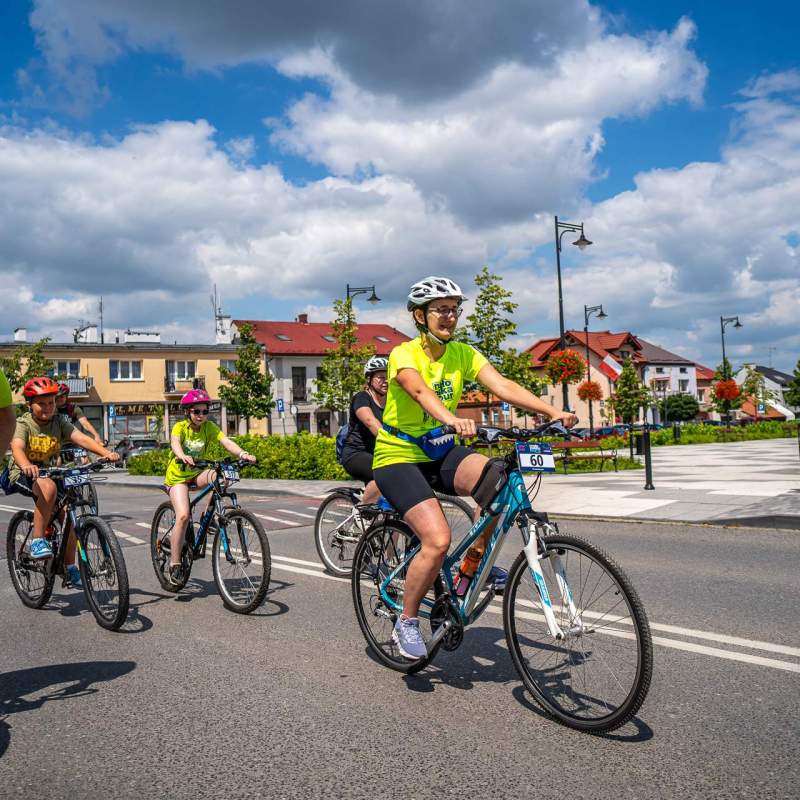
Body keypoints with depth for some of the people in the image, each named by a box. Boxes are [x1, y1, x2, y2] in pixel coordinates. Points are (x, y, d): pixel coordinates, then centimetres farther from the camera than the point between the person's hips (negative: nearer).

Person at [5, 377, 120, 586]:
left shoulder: (59, 422, -4)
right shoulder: (23, 424, -14)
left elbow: (81, 438, -19)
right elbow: (17, 448, -34)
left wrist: (106, 453, -37)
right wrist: (26, 465, -57)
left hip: (49, 471, 4)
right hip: (23, 475, -4)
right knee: (48, 487, -37)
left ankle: (70, 568, 5)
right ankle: (37, 540, -27)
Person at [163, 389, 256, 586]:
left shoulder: (209, 427, -7)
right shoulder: (180, 427, -14)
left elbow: (226, 441, -23)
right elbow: (175, 442, -36)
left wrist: (243, 454, -43)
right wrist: (183, 456, -59)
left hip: (196, 474, 3)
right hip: (177, 476, -3)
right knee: (183, 515, -22)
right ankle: (174, 564, -10)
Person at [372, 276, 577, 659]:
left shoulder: (463, 354, 0)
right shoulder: (404, 354, -15)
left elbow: (503, 386, -13)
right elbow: (420, 391, -36)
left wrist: (553, 412, -28)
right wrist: (453, 420, -57)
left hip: (441, 452, 5)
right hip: (399, 457, -5)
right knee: (438, 540, -23)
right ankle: (406, 622, 1)